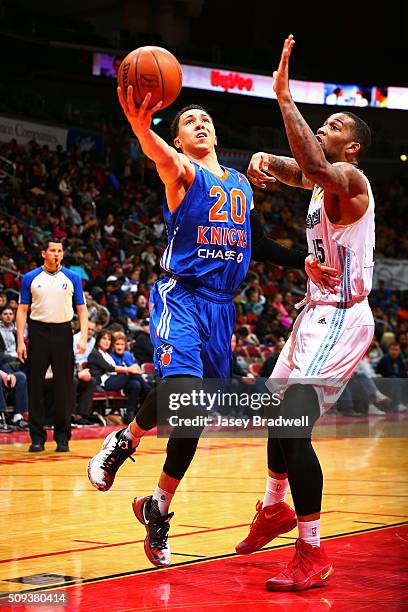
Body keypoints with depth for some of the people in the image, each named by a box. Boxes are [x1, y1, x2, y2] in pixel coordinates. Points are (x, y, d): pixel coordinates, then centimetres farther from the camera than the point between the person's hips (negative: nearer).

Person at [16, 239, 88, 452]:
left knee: (64, 385, 0)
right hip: (38, 332, 0)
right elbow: (22, 310, 6)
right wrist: (20, 341, -3)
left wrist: (83, 338, -6)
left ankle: (62, 436, 9)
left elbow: (82, 309, 6)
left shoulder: (72, 278, 6)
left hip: (63, 332, 0)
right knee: (35, 385, 1)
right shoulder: (30, 278, 5)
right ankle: (37, 436, 8)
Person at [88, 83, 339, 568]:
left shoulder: (241, 182, 16)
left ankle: (158, 509, 16)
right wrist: (140, 127, -52)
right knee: (182, 387, -28)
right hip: (181, 295, -6)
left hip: (221, 305, 6)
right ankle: (123, 441, 0)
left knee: (195, 413, 5)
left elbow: (258, 244, 25)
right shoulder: (183, 175, -4)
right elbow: (162, 157, -29)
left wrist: (303, 262, 9)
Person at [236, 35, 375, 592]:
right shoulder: (323, 181, 12)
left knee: (294, 427, -20)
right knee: (279, 415, 23)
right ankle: (274, 511, 45)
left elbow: (312, 166, -38)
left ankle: (312, 556, -14)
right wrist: (263, 161, -11)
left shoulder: (349, 180, -17)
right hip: (318, 312, 10)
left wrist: (285, 96, -34)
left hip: (341, 319, -10)